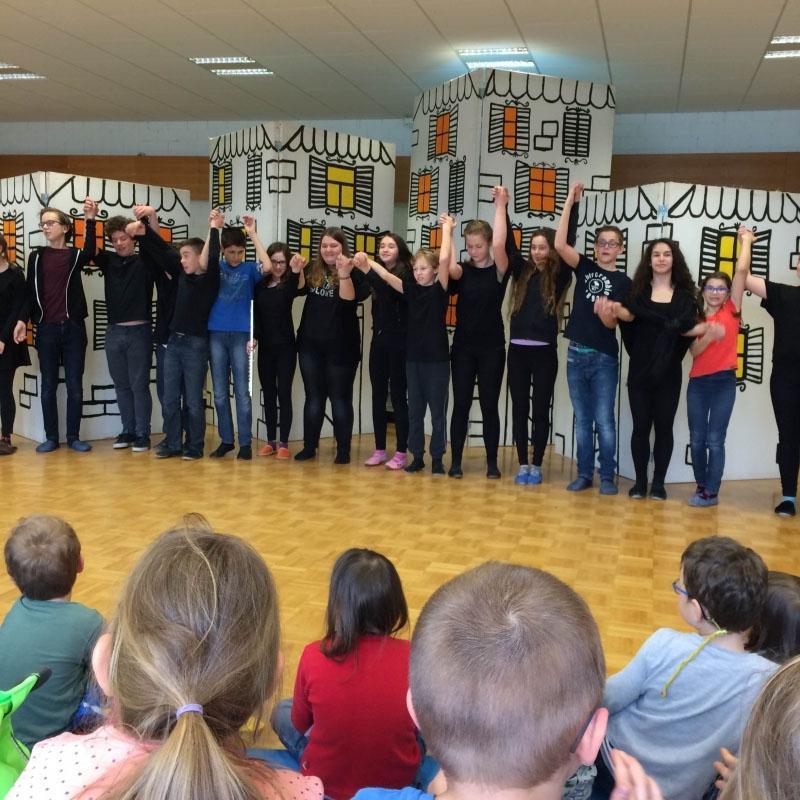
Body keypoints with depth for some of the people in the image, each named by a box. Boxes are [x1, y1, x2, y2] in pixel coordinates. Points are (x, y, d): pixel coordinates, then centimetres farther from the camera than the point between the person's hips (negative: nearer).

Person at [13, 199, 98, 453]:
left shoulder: (75, 255, 5)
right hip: (46, 329, 1)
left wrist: (90, 220, -30)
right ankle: (51, 437, 13)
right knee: (48, 386, 5)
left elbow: (90, 253, -19)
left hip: (73, 328, -1)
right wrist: (22, 320, -5)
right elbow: (31, 293, 7)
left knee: (75, 386, 2)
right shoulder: (36, 256, 9)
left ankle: (74, 437, 10)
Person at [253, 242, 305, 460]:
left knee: (284, 394, -2)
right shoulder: (260, 285, 4)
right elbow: (255, 314, 7)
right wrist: (254, 337, -6)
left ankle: (283, 443, 3)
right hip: (265, 347, 3)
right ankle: (271, 441, 17)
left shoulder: (289, 283, -5)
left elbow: (299, 287, -29)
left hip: (286, 347, -3)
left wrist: (297, 271, -50)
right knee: (268, 394, 9)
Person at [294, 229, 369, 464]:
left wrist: (344, 274, -34)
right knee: (313, 397, 11)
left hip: (340, 346, -4)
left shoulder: (353, 272, -8)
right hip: (310, 344, 4)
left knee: (340, 398, 4)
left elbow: (348, 299, -20)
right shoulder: (313, 269, 6)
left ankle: (343, 450, 11)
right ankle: (309, 446, 19)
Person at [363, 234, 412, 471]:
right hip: (378, 340, 5)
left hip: (399, 342, -5)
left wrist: (369, 269, -32)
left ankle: (401, 453, 6)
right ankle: (380, 450, 17)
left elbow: (389, 290, -24)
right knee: (378, 396, 8)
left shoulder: (406, 274, -8)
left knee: (398, 397, -1)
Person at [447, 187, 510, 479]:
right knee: (461, 404, 3)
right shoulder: (462, 270, 3)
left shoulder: (499, 271, -3)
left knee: (489, 405, 4)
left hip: (491, 348, -1)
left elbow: (500, 245, -21)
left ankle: (492, 462, 14)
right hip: (463, 347, 1)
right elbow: (448, 265, -21)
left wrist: (501, 206, -17)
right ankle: (456, 462, 10)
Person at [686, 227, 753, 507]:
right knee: (697, 439, 6)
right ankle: (701, 485, 20)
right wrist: (708, 335, -22)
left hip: (724, 381, -3)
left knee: (715, 440, -3)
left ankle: (712, 492, 3)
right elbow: (694, 350, -5)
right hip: (698, 382, 3)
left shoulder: (731, 312, 1)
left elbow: (742, 271, -6)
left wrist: (746, 241, 1)